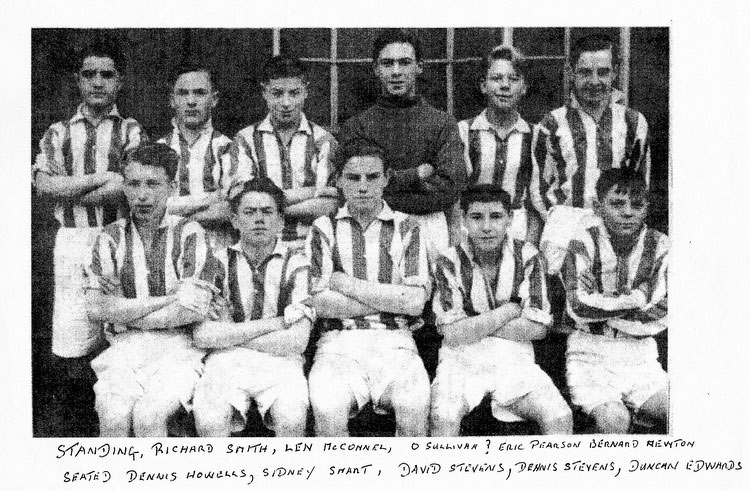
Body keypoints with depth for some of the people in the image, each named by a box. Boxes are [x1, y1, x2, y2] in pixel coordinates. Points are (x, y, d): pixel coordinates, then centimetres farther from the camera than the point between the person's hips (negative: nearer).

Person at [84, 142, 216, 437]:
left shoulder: (188, 233, 1)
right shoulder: (111, 237, 9)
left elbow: (192, 309, -10)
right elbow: (96, 309, -3)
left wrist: (124, 312, -3)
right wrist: (170, 298, -7)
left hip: (178, 349, -2)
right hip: (123, 350, 2)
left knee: (147, 415, -27)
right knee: (113, 416, -25)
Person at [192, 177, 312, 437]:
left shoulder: (297, 264, 6)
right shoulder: (217, 262, 8)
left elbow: (296, 342, -4)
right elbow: (202, 336, -5)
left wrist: (229, 335, -1)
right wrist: (275, 322, -6)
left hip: (280, 361, 0)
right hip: (226, 362, 0)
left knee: (292, 420, -31)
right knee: (210, 421, -30)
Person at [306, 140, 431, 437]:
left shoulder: (407, 228, 12)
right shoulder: (324, 228, 11)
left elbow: (416, 301, -1)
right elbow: (321, 303, -2)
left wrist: (347, 284, -2)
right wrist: (391, 300, -2)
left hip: (394, 342, 0)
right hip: (339, 340, 0)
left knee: (415, 405, -30)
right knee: (328, 408, -30)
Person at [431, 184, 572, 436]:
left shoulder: (527, 256, 1)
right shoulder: (449, 262, -3)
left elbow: (537, 328, -4)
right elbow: (454, 334, -12)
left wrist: (475, 324, -8)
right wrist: (509, 310, -9)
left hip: (515, 358, 2)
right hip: (462, 359, -1)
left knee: (561, 418, -21)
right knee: (443, 418, -31)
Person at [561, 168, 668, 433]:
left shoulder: (660, 247, 3)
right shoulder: (584, 244, -5)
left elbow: (659, 317, -5)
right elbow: (579, 307, -17)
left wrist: (603, 305, -10)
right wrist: (638, 299, -10)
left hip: (641, 357, 3)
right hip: (591, 354, -3)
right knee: (614, 417, -28)